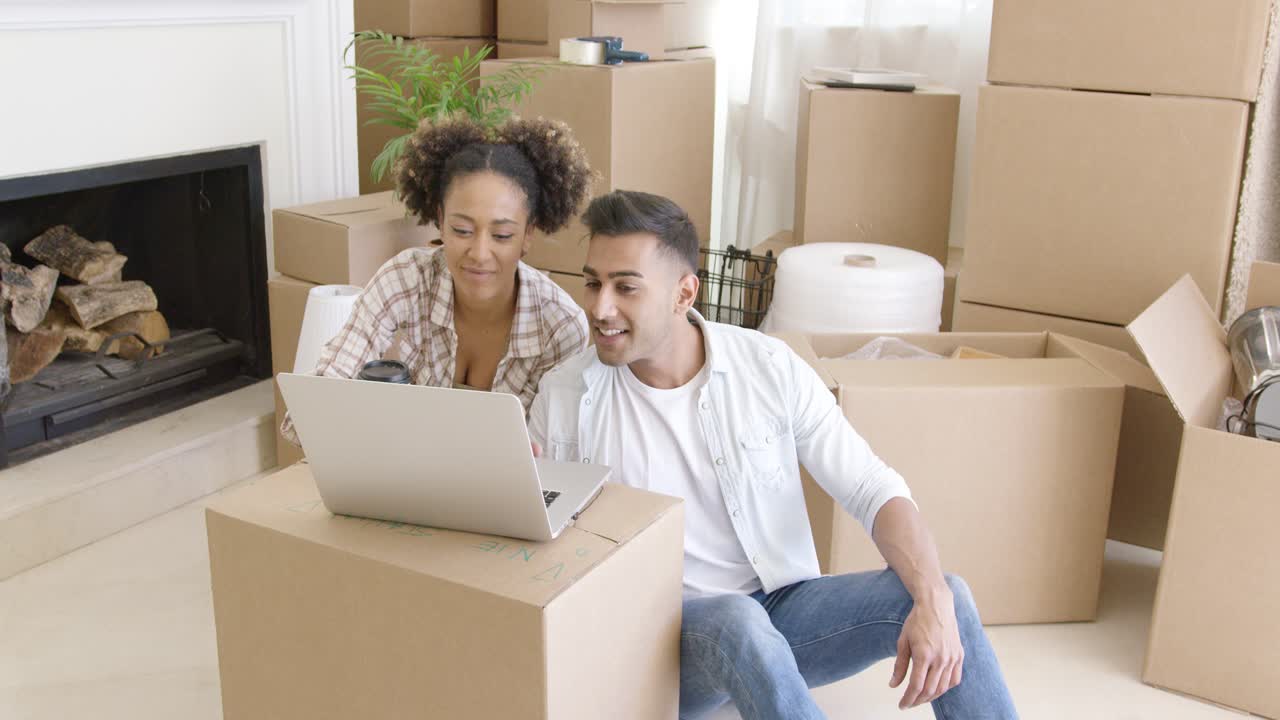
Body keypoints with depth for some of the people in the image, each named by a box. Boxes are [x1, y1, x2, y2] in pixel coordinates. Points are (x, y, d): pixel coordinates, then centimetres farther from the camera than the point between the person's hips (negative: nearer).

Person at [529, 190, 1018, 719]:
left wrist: (933, 602, -24)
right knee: (738, 621, -36)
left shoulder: (771, 367, -6)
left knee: (949, 596, -19)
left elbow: (872, 489, -7)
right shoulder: (563, 395, -6)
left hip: (782, 606, 2)